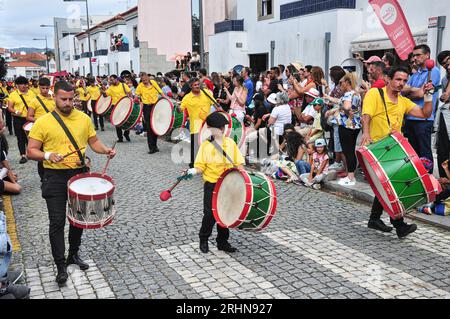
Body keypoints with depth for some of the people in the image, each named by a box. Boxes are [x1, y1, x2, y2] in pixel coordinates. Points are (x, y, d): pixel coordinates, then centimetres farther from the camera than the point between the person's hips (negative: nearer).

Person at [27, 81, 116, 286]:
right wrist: (48, 155, -25)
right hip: (55, 178, -4)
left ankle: (73, 254, 35)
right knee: (57, 222, -3)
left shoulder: (84, 118, 3)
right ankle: (61, 266, 8)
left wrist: (106, 150, -9)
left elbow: (93, 142, 10)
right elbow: (31, 151, -6)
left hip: (80, 174, 4)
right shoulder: (43, 122, -8)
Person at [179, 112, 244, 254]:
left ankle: (223, 242, 25)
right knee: (210, 214, -2)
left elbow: (238, 163, 8)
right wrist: (192, 172, -24)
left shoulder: (231, 143, 4)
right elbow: (200, 167, -5)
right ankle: (203, 240, 20)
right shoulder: (206, 145, -4)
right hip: (211, 185, -3)